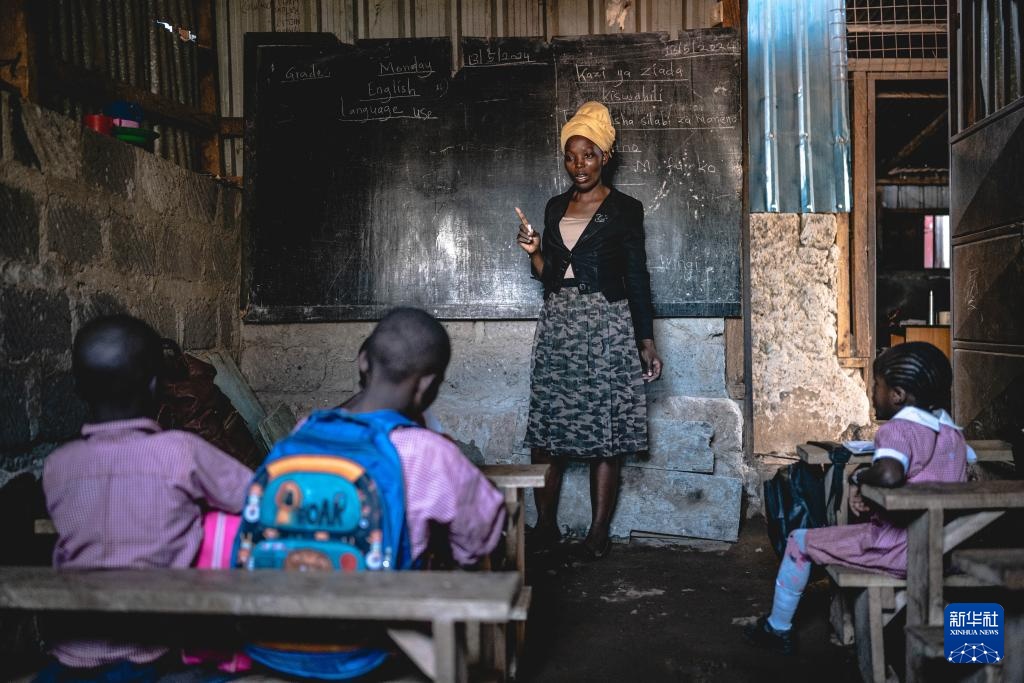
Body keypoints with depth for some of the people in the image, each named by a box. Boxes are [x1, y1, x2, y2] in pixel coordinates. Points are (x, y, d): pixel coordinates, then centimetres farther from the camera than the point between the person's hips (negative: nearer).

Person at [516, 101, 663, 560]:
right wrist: (534, 251, -3)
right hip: (557, 324, 5)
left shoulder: (624, 209, 1)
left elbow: (637, 278, 0)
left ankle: (598, 533, 5)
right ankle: (545, 524, 13)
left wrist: (646, 342, -4)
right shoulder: (556, 208, 15)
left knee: (603, 433, -3)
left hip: (605, 327, -4)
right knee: (545, 426, 2)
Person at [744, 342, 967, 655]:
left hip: (899, 550, -8)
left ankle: (777, 628, 19)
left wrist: (860, 476, -15)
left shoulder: (898, 429, -18)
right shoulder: (953, 431, 7)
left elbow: (889, 474, -38)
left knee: (799, 540, 7)